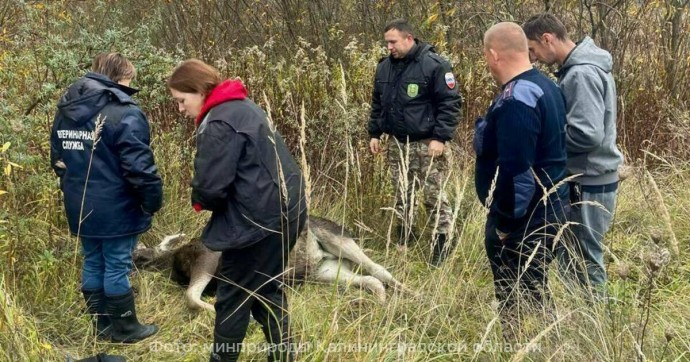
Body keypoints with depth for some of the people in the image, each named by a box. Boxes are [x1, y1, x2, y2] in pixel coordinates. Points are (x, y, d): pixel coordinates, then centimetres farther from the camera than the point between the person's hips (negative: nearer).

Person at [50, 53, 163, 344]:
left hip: (81, 208, 7)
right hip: (115, 209, -7)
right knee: (117, 267, 3)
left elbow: (58, 160, 18)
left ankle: (103, 326, 26)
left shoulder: (65, 111, 9)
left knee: (93, 265, 15)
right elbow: (138, 166, -21)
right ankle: (124, 329, 16)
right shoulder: (124, 112, -17)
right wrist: (153, 200, -9)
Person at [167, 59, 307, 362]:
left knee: (233, 297, 6)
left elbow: (211, 187, -23)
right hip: (286, 210, 10)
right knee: (267, 291, 20)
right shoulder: (244, 106, 13)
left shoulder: (219, 125, -18)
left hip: (259, 221, -10)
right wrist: (204, 195, 9)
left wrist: (198, 200, 1)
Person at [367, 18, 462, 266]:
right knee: (401, 193, 15)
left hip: (426, 144, -6)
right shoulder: (385, 67, 8)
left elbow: (450, 103, -14)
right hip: (397, 143, 6)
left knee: (434, 195, -4)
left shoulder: (434, 65, -13)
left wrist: (440, 137, -19)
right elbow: (377, 103, 19)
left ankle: (443, 242, 7)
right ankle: (403, 236, 30)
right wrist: (374, 133, 13)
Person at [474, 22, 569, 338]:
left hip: (524, 220, -10)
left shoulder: (517, 99, -22)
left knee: (521, 299, 0)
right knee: (529, 293, 19)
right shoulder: (542, 86, 11)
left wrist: (506, 222, -18)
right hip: (544, 210, 10)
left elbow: (516, 169, -27)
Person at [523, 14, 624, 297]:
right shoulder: (580, 67, 9)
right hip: (584, 179, 10)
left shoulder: (582, 74, -22)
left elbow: (587, 135, -28)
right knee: (572, 255, 19)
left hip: (588, 184, -10)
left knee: (584, 261, 2)